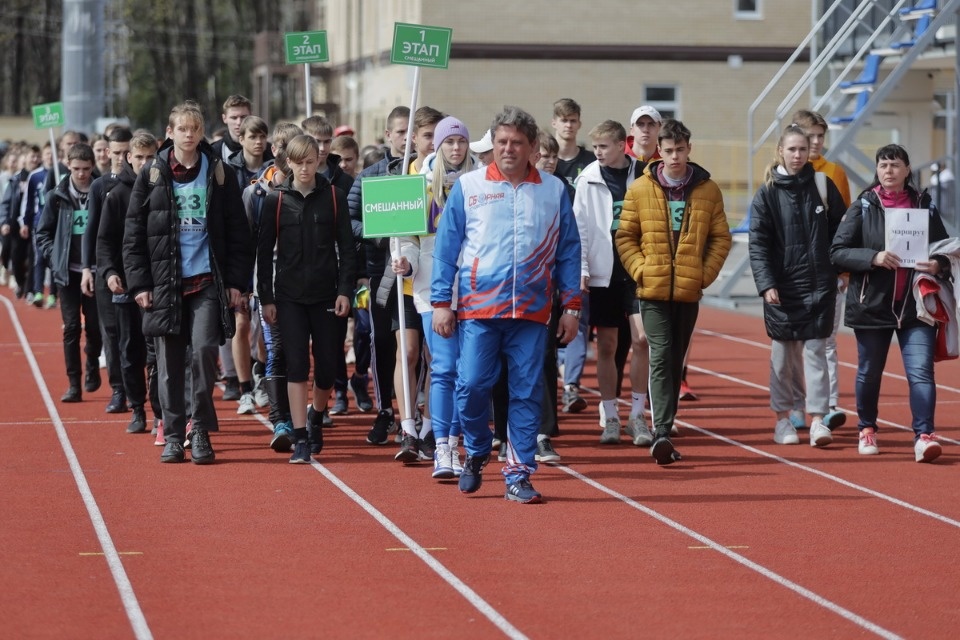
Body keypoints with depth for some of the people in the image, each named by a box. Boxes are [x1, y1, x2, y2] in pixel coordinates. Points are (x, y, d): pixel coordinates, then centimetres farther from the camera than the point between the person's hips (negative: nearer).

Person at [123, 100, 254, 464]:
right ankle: (173, 436, 11)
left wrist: (236, 281, -1)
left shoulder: (219, 173, 5)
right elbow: (133, 234, 5)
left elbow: (237, 231, 6)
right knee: (169, 362, 3)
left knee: (204, 352, -12)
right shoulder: (152, 176, 5)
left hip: (208, 282, -1)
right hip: (165, 283, 1)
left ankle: (201, 431, -1)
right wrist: (139, 283, -2)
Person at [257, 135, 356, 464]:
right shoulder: (276, 200, 1)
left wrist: (345, 290, -5)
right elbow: (264, 251, 3)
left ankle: (316, 419, 31)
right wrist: (265, 298, -1)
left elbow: (347, 247, 3)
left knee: (326, 366, 4)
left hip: (325, 294, 1)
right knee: (296, 366, -7)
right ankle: (300, 440, -8)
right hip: (289, 296, -1)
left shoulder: (333, 197, 1)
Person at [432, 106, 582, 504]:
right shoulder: (468, 187, 4)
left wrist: (571, 306, 4)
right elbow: (445, 248, 5)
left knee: (527, 393, 1)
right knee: (472, 386, -7)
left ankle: (519, 475, 8)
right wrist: (441, 302, 0)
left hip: (532, 309, 1)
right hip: (478, 308, -1)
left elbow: (568, 251, 9)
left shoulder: (554, 190, 7)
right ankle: (476, 453, 19)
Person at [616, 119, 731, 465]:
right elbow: (625, 237, 4)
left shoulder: (708, 190, 4)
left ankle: (664, 430, 18)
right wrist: (640, 269, -8)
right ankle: (661, 432, -18)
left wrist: (706, 273, -2)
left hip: (689, 292, 2)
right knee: (660, 356, -12)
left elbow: (721, 238, 8)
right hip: (653, 291, -2)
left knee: (675, 361, 9)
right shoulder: (640, 189, 1)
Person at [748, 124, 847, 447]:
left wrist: (842, 269, 3)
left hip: (820, 284, 1)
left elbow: (841, 231, 10)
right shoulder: (768, 192, -1)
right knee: (783, 352, 6)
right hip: (782, 286, -1)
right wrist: (766, 283, -13)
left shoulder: (823, 187, 4)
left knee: (816, 351, -3)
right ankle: (782, 418, 17)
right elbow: (758, 242, -4)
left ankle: (818, 420, -4)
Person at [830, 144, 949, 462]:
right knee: (869, 372, 12)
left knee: (921, 371, -12)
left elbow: (944, 251, 13)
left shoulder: (924, 206, 5)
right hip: (871, 304, 0)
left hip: (916, 304, 0)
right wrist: (873, 257, -20)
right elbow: (837, 251, -5)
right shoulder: (863, 207, 0)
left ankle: (924, 435, -14)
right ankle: (867, 429, 32)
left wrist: (939, 265, -10)